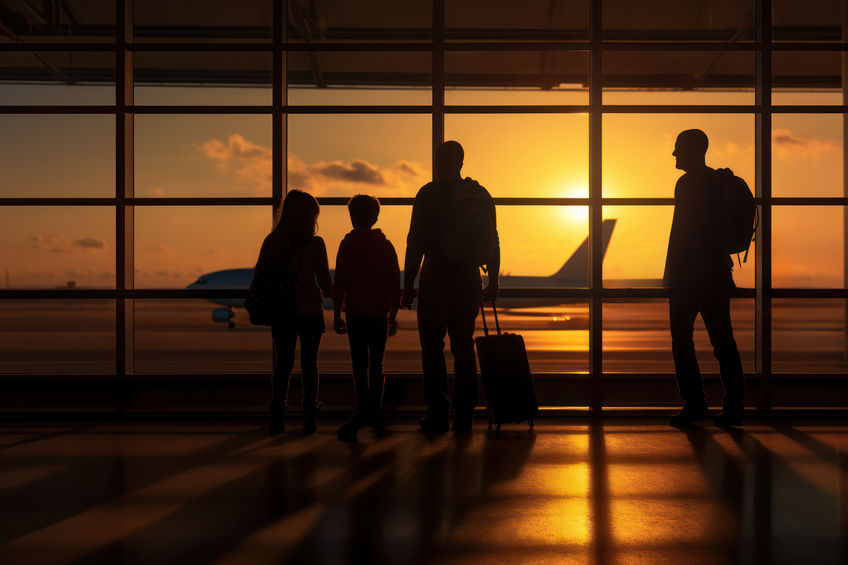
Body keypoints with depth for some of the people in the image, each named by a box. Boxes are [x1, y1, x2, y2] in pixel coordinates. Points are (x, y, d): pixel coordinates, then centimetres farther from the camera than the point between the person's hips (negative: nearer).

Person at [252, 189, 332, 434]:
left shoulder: (271, 241, -1)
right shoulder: (315, 244, -9)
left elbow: (259, 275, 6)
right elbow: (325, 282, -3)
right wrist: (335, 297, 18)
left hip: (281, 313, 3)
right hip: (310, 312, -2)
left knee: (282, 364, 12)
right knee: (309, 364, 7)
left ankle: (277, 415, 10)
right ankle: (309, 418, 8)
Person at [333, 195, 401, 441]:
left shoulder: (347, 244, -1)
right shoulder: (386, 245, 6)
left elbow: (339, 283, -3)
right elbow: (395, 284, 7)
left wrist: (337, 315, 3)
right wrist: (393, 315, 14)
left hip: (356, 312, -2)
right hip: (380, 313, 3)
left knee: (360, 364, -2)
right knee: (376, 365, 9)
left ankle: (364, 408, -15)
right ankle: (375, 415, 12)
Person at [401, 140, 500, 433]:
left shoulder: (429, 193, -5)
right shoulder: (481, 195, 9)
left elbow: (416, 242, -9)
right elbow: (493, 242, 10)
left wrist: (408, 285, -5)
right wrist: (493, 282, 16)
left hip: (436, 280, -4)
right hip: (469, 280, 5)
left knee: (432, 348, 3)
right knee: (464, 347, 11)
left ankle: (438, 414, 2)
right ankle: (464, 415, 13)